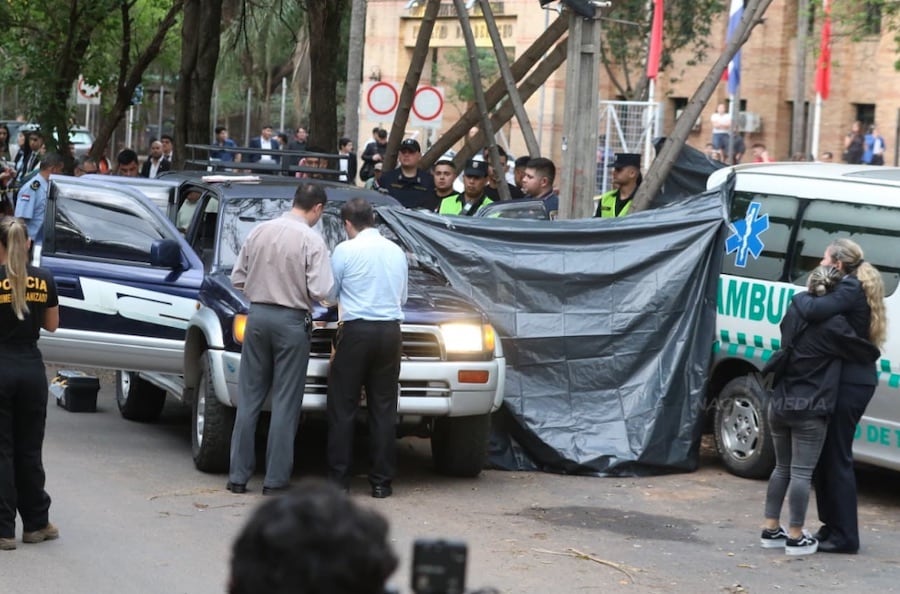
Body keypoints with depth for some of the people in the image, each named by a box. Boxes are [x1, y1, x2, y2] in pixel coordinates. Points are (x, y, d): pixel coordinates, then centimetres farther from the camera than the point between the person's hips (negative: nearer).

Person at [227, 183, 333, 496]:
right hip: (291, 321, -4)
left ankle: (238, 475, 10)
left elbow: (238, 278, 8)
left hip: (258, 316, 4)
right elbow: (319, 291, -15)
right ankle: (275, 479, 3)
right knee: (285, 402, 2)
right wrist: (300, 291, 6)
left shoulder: (259, 231, 4)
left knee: (249, 397, 9)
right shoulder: (311, 240, -11)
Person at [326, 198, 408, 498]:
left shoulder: (345, 250, -4)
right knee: (383, 408, 6)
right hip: (390, 332, 4)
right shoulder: (397, 251, 11)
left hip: (356, 330, -4)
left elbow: (330, 294, 6)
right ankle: (382, 481, 5)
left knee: (343, 407, 2)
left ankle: (339, 479, 0)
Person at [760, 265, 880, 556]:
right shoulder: (833, 325, -13)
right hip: (810, 411, -6)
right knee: (802, 473, -2)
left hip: (780, 405, 6)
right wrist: (873, 352, 17)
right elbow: (867, 353, -5)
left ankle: (771, 529, 20)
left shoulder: (793, 314, 6)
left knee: (782, 468, 18)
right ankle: (795, 537, 0)